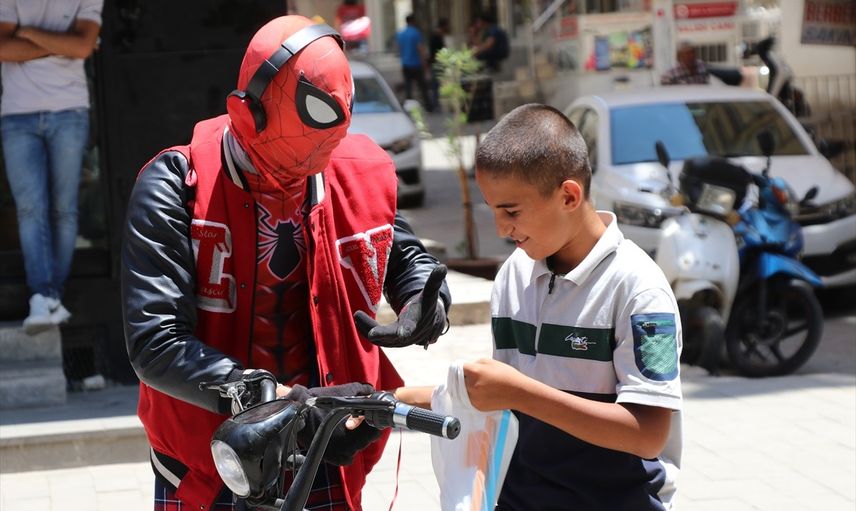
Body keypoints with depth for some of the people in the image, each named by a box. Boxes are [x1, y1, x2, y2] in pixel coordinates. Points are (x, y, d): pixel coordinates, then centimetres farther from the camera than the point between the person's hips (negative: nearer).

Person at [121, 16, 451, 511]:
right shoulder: (174, 188, -15)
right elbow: (156, 342, -23)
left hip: (325, 462, 3)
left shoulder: (358, 176, -3)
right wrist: (287, 402, -30)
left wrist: (424, 304, -6)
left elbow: (408, 258, 18)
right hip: (205, 470, -3)